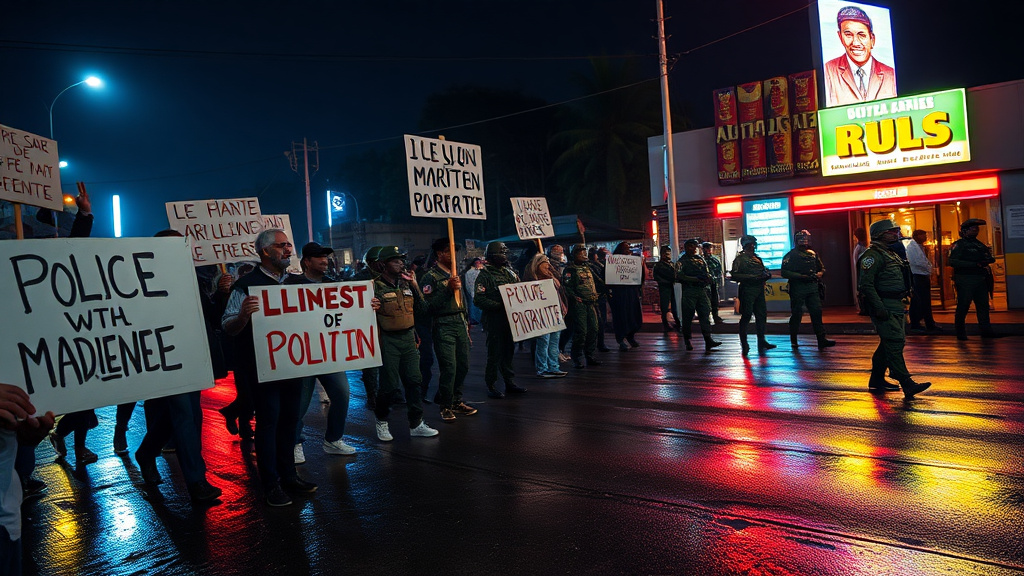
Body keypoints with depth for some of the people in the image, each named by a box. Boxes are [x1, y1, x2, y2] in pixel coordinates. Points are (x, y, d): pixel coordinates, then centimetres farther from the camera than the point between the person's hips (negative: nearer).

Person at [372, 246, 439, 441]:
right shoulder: (376, 287, -9)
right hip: (388, 340, -6)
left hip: (408, 337, 6)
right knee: (389, 385, 0)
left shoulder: (406, 284, 10)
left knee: (413, 381, 7)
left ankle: (416, 424, 17)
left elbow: (422, 308, 9)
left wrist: (414, 286, 1)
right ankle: (381, 421, 24)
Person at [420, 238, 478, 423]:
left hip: (460, 323, 7)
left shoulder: (455, 274, 17)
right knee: (448, 368, -8)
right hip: (443, 326, -7)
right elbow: (429, 304, -17)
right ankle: (445, 407, 5)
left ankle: (457, 401, 24)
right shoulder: (430, 277, -7)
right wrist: (449, 289, -21)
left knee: (463, 365, 10)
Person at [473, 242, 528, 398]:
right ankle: (491, 386, 8)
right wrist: (499, 305, -21)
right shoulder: (484, 276, -9)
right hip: (494, 320, -6)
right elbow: (478, 299, -17)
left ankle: (510, 383, 24)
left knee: (508, 351, 14)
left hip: (510, 319, 7)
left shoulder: (510, 272, 13)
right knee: (494, 354, -2)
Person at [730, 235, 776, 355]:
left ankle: (761, 341, 18)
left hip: (759, 290, 7)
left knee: (762, 314, 8)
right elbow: (734, 275, -13)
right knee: (746, 315, -6)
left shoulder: (758, 259, 20)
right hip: (747, 290, -7)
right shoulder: (740, 259, -3)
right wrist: (751, 277, -19)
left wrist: (767, 275, 0)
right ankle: (744, 343, 0)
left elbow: (764, 272, 25)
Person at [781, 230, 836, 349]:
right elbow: (784, 272, -9)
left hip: (812, 287, 5)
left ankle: (822, 339, -2)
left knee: (817, 312, -2)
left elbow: (822, 268, 22)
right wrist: (801, 276, -18)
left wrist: (819, 274, -3)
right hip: (797, 288, -5)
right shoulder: (790, 255, -1)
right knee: (796, 314, 1)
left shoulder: (813, 254, 16)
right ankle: (794, 341, 11)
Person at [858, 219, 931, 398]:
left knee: (888, 343, 14)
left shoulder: (891, 254, 20)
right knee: (894, 343, -13)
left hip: (896, 306, 11)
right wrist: (879, 308, -25)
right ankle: (907, 384, -15)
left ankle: (877, 380, 24)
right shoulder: (872, 255, -13)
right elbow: (866, 284, -21)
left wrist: (902, 302, 23)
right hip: (884, 307, -11)